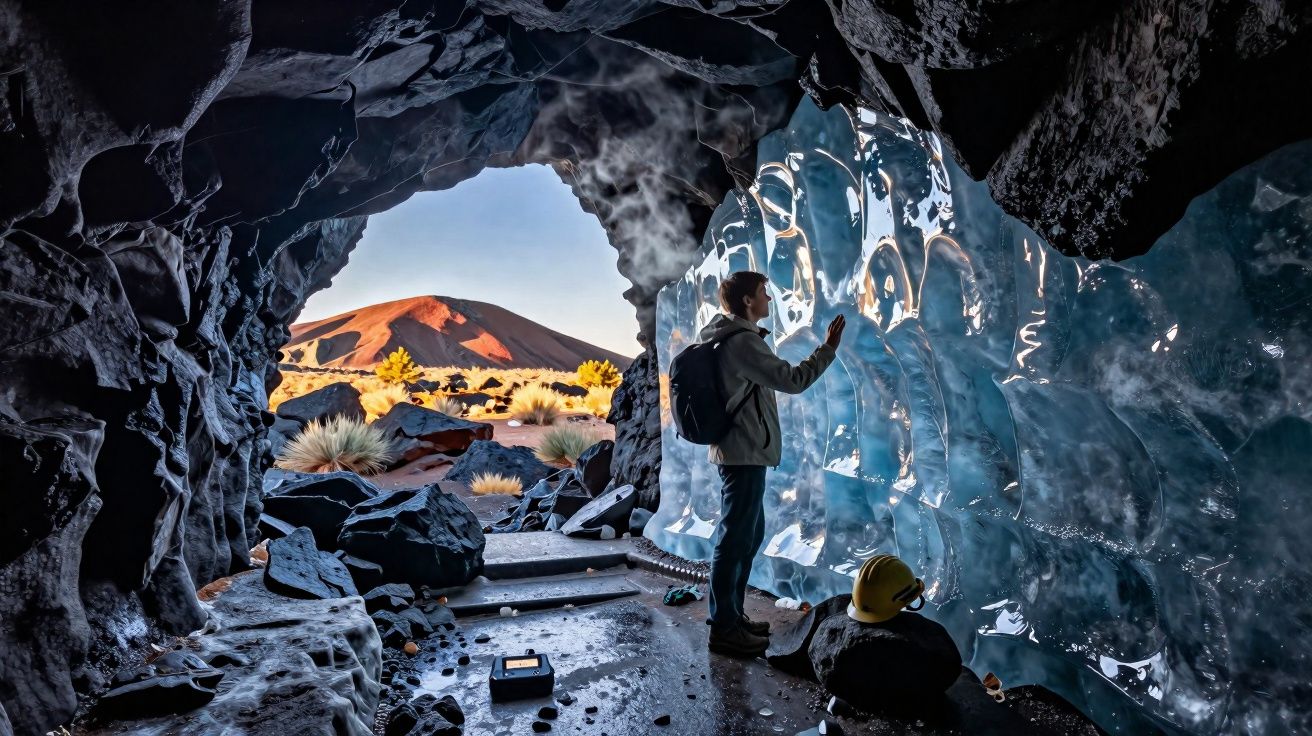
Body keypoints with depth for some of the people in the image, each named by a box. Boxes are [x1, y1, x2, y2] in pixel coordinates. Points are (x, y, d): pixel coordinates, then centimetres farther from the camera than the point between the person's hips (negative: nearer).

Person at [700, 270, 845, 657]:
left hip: (740, 452, 11)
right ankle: (724, 629, 6)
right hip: (745, 454, -11)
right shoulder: (742, 342, -18)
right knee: (735, 539, -4)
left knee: (749, 535, 18)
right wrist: (827, 349, -8)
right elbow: (791, 380, -19)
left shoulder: (731, 337, 15)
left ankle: (732, 615, 28)